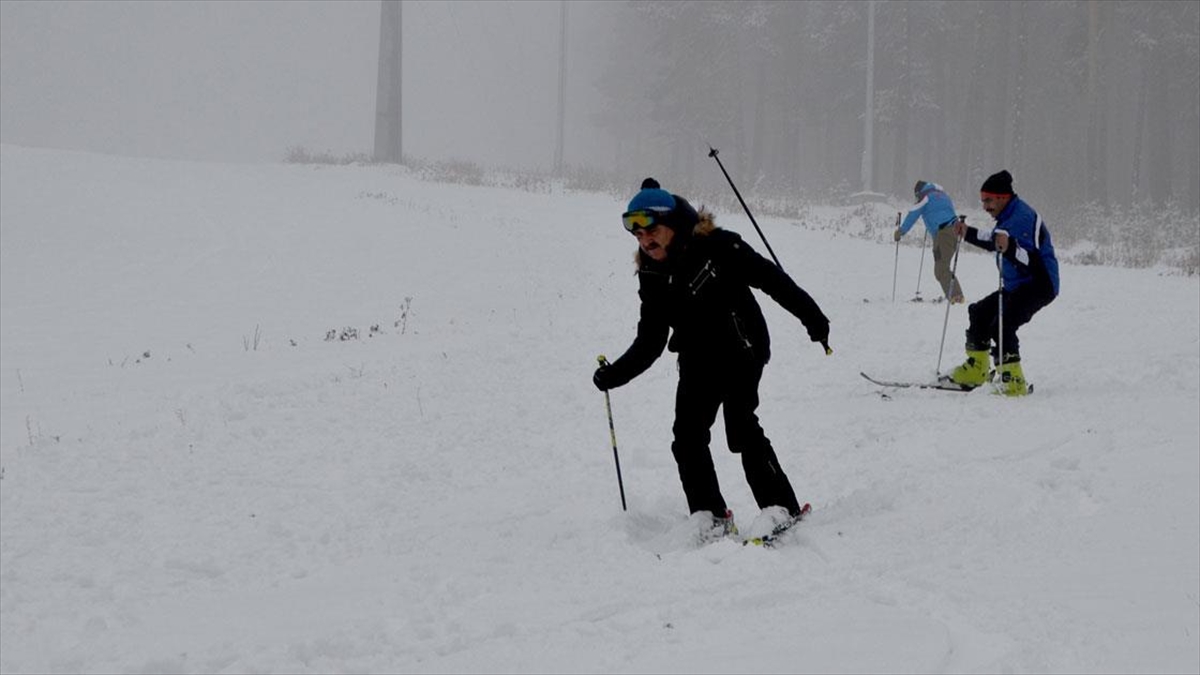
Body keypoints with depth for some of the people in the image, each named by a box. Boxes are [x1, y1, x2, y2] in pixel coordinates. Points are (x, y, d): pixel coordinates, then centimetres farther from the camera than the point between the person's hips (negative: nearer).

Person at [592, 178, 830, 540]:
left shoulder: (717, 247, -13)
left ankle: (780, 507, -14)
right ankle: (710, 516, 8)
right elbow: (649, 343, 8)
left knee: (741, 425, -19)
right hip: (697, 362, 6)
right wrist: (615, 375, -2)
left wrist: (811, 316, -12)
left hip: (741, 349, -6)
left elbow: (770, 278, -10)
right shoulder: (653, 278, 4)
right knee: (688, 436, -3)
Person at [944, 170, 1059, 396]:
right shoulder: (1009, 216, 11)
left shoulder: (1023, 217, -22)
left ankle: (1013, 382, -26)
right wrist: (968, 233, 29)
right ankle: (976, 371, 26)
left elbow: (1028, 260, -31)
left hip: (1038, 285, -11)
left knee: (1002, 325, -26)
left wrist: (1009, 247, -48)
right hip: (1016, 286, 11)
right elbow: (994, 242, 30)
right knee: (980, 313, 16)